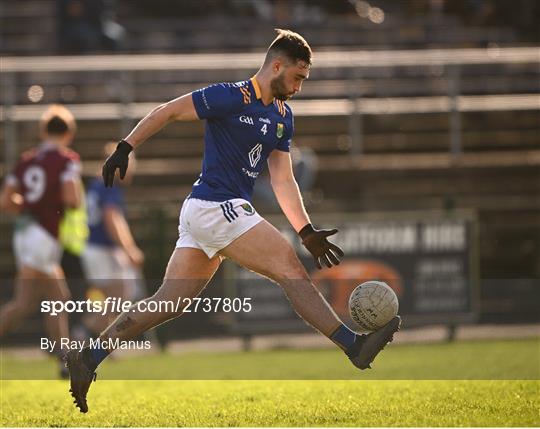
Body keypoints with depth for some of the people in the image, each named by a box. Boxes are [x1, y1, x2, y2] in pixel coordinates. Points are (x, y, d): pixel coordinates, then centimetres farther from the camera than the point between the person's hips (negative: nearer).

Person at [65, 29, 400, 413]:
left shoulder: (282, 117, 15)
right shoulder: (232, 97, -11)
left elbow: (283, 181, 16)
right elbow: (167, 111, -7)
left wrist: (307, 232, 8)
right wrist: (126, 148, -10)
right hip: (217, 207, -9)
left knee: (169, 302, 6)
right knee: (291, 268, -11)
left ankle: (88, 359, 6)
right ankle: (353, 345, -12)